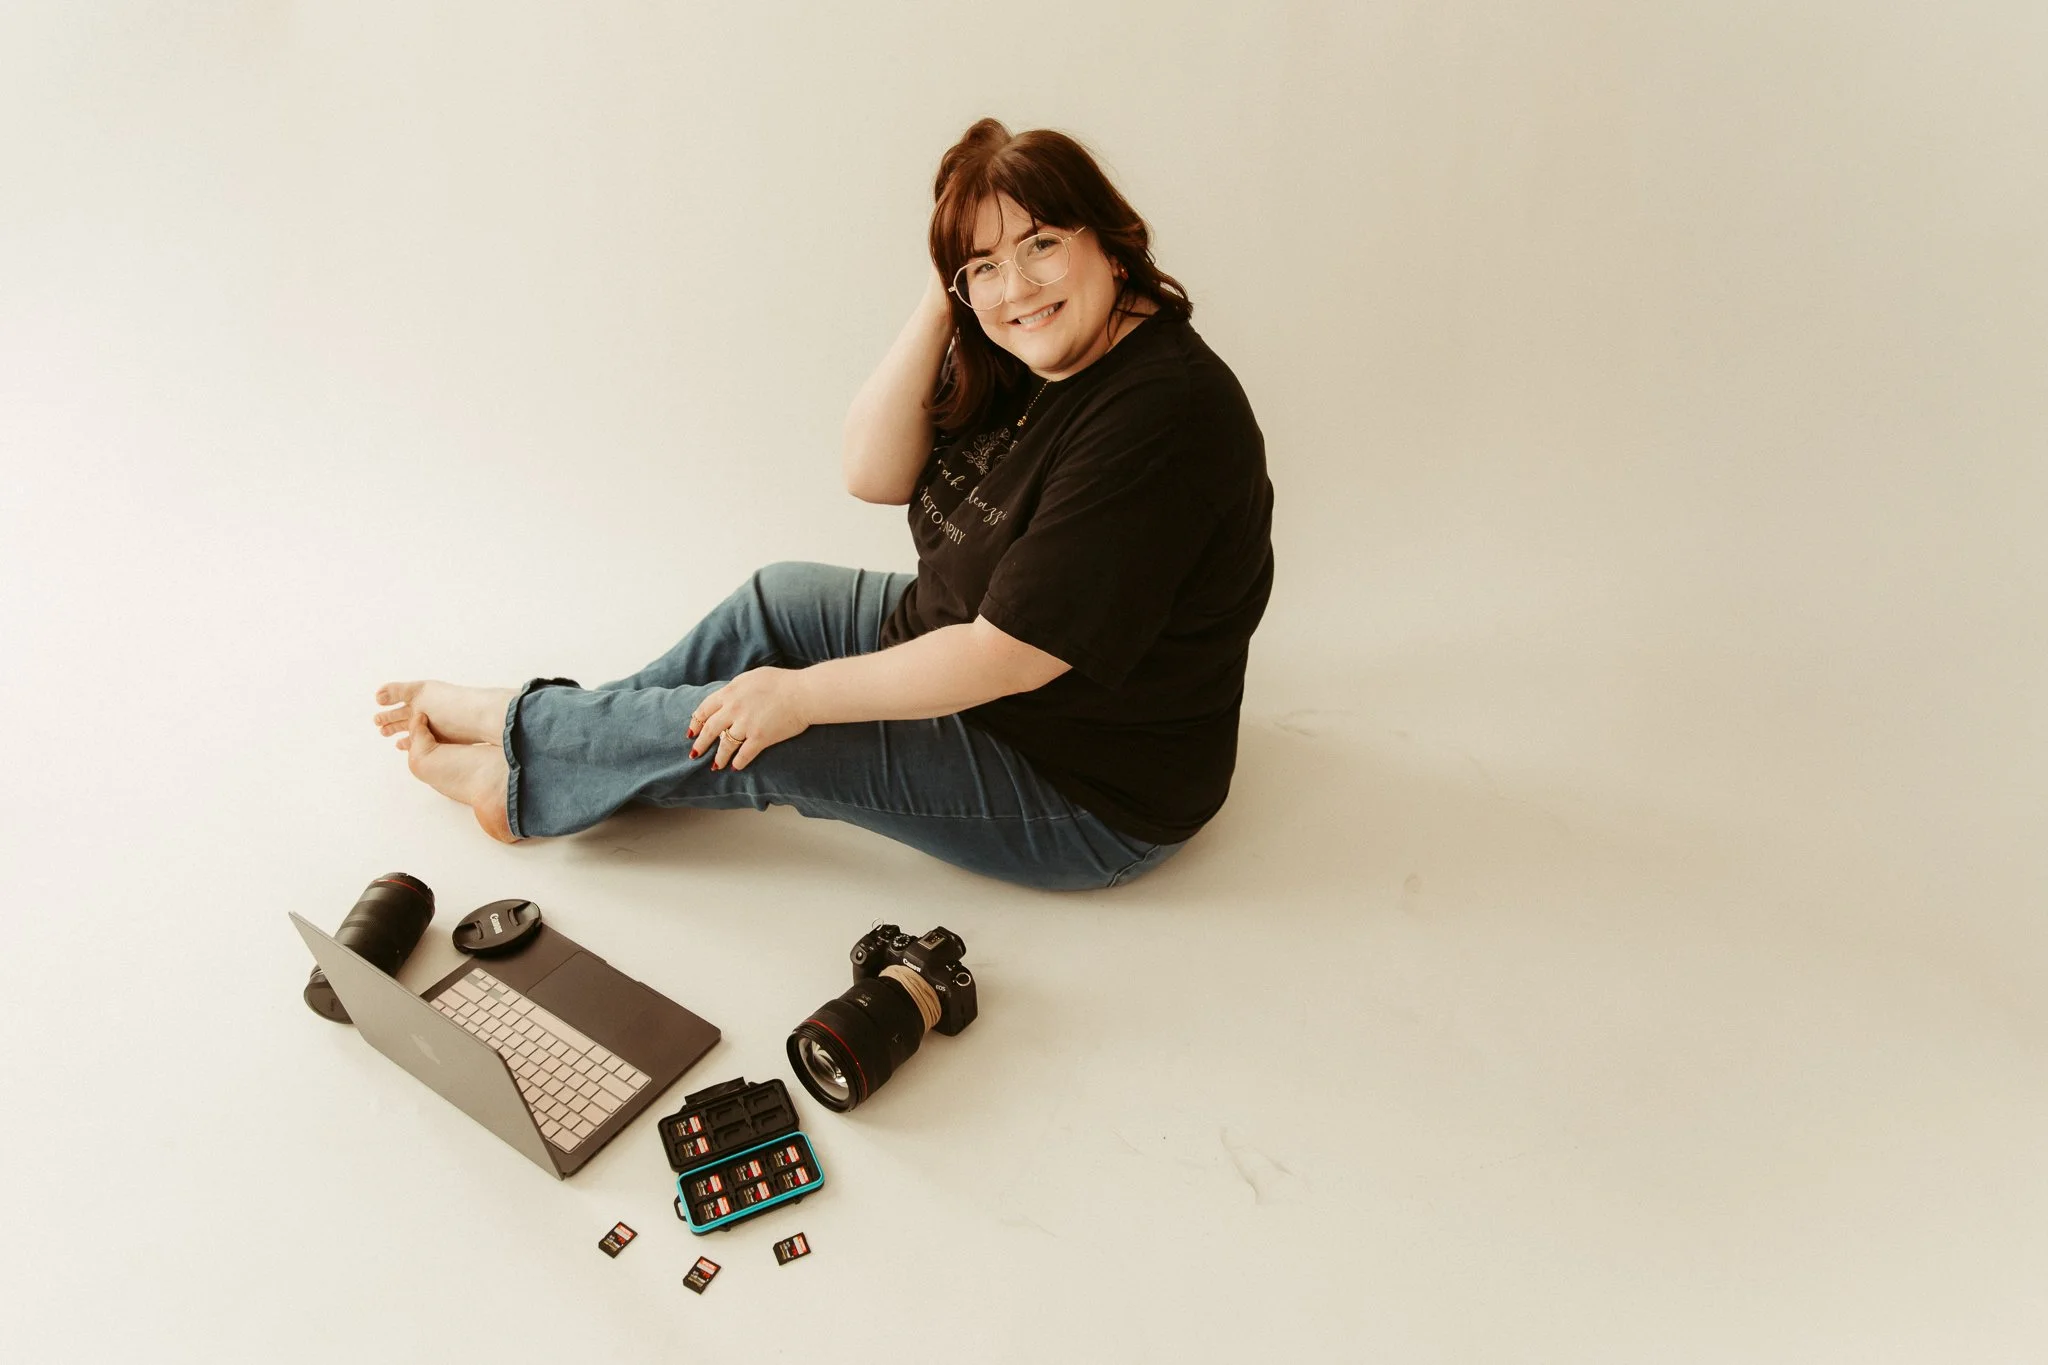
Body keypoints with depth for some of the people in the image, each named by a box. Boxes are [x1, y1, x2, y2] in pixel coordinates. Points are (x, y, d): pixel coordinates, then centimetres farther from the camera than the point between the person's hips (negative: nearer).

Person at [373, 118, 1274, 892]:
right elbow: (872, 473, -5)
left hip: (1089, 797, -8)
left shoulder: (1162, 415, -30)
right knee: (782, 598, 10)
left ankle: (519, 745, 15)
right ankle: (558, 727, 22)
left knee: (755, 739, -9)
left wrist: (804, 694, -20)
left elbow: (1010, 656, -30)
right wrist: (940, 305, -16)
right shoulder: (1014, 356, -1)